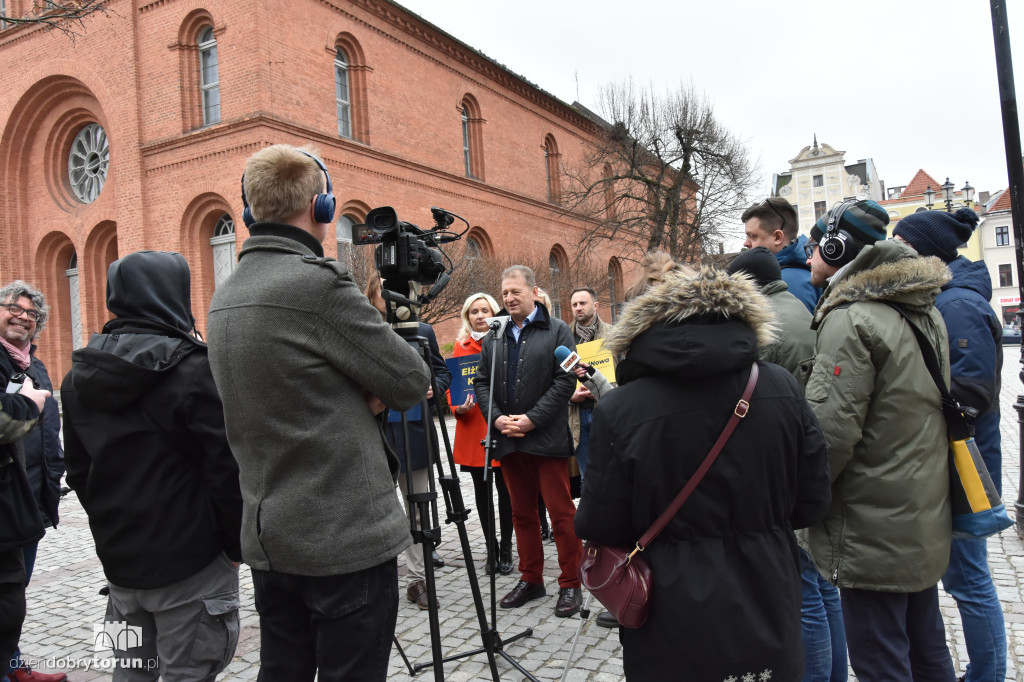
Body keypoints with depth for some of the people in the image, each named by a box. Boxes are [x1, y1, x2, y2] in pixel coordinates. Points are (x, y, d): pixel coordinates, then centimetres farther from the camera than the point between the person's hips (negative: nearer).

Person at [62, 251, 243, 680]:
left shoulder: (80, 376, 6)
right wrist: (236, 546, -5)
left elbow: (79, 471, 12)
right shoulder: (192, 369, -16)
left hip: (118, 560, 7)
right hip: (190, 564, -6)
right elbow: (226, 470, -17)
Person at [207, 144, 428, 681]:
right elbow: (411, 382, -12)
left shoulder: (223, 299, 9)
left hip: (269, 536, 8)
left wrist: (361, 394, 1)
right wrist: (372, 392, 8)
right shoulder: (319, 282, -18)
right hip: (347, 538, -8)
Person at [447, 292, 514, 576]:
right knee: (481, 490, 9)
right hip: (472, 429, 2)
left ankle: (506, 549, 14)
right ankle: (491, 547, 21)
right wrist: (458, 408, -10)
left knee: (504, 489, 1)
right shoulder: (460, 346, 9)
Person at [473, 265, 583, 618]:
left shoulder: (557, 330, -1)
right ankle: (531, 579, 26)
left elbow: (565, 381, -8)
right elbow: (482, 381, 12)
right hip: (509, 440, 5)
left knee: (561, 514, -1)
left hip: (547, 439, -5)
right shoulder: (494, 336, 13)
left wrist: (532, 419, -15)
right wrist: (497, 418, -5)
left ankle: (570, 584, 11)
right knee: (522, 513, 14)